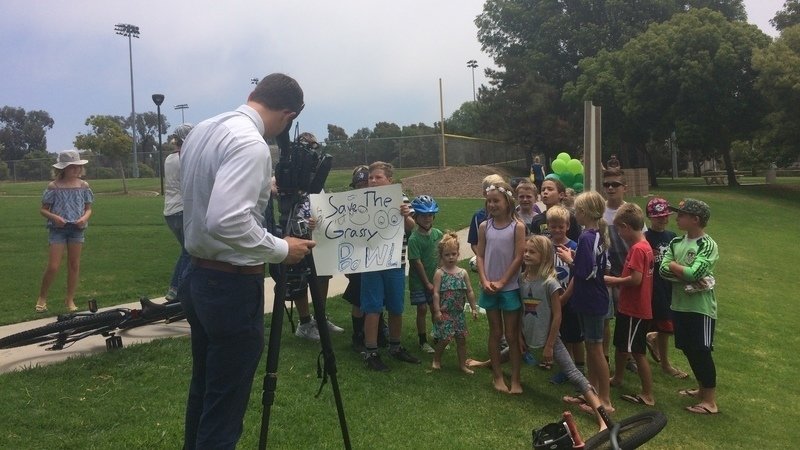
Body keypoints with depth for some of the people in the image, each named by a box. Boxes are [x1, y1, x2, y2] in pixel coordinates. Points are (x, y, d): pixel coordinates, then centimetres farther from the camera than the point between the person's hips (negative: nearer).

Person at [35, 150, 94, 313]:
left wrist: (84, 218, -13)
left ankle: (70, 299, 18)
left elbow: (88, 209, 8)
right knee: (53, 266, -5)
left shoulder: (83, 186, 4)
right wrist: (54, 217, -17)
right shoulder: (54, 186, -3)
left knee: (74, 265, 6)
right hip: (58, 229, -2)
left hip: (77, 229, 3)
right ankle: (42, 297, 16)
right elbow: (43, 209, 2)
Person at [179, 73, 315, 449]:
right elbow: (226, 222, -31)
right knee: (224, 409, 3)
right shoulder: (251, 143, -21)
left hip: (198, 276, 9)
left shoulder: (201, 130, 8)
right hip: (232, 285, -9)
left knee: (203, 390, 23)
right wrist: (281, 250, -18)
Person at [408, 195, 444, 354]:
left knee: (436, 308, 13)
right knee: (422, 309, 3)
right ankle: (423, 341, 17)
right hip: (419, 281, -4)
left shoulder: (438, 234, -2)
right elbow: (417, 263, -16)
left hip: (435, 278, 4)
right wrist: (427, 283, -14)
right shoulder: (414, 239, -17)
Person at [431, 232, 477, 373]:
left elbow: (469, 292, 8)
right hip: (444, 313, -4)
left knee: (462, 339, 10)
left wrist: (474, 308, 7)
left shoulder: (463, 273, 4)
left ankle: (463, 364, 24)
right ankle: (436, 360, 22)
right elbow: (436, 293, -11)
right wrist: (437, 311, -16)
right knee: (445, 339, -3)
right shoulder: (440, 273, -8)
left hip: (459, 313, 4)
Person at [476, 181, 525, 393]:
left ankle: (515, 379, 14)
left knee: (512, 335, 4)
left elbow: (518, 258, -10)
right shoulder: (484, 226, 2)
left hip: (510, 287, -3)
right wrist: (485, 281, -10)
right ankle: (497, 376, 22)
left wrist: (501, 282, -12)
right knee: (495, 333, 12)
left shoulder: (517, 226, -7)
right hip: (489, 287, 3)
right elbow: (480, 256, 3)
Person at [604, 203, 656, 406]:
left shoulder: (637, 249, -21)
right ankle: (617, 378, 42)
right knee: (621, 345, 24)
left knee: (638, 352, 0)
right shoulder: (644, 246, 9)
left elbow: (635, 279, -26)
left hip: (635, 310, -10)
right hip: (630, 307, 10)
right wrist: (616, 280, 4)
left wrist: (612, 280, -14)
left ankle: (647, 395, 9)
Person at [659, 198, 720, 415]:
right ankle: (702, 389, 33)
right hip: (680, 305, 7)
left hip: (701, 307, -7)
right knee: (688, 350, 15)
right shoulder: (676, 242, 6)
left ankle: (710, 401, 10)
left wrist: (673, 265, -8)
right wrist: (686, 276, -18)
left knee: (702, 352, -1)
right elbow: (663, 269, -4)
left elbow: (694, 273, -24)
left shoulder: (708, 245, -13)